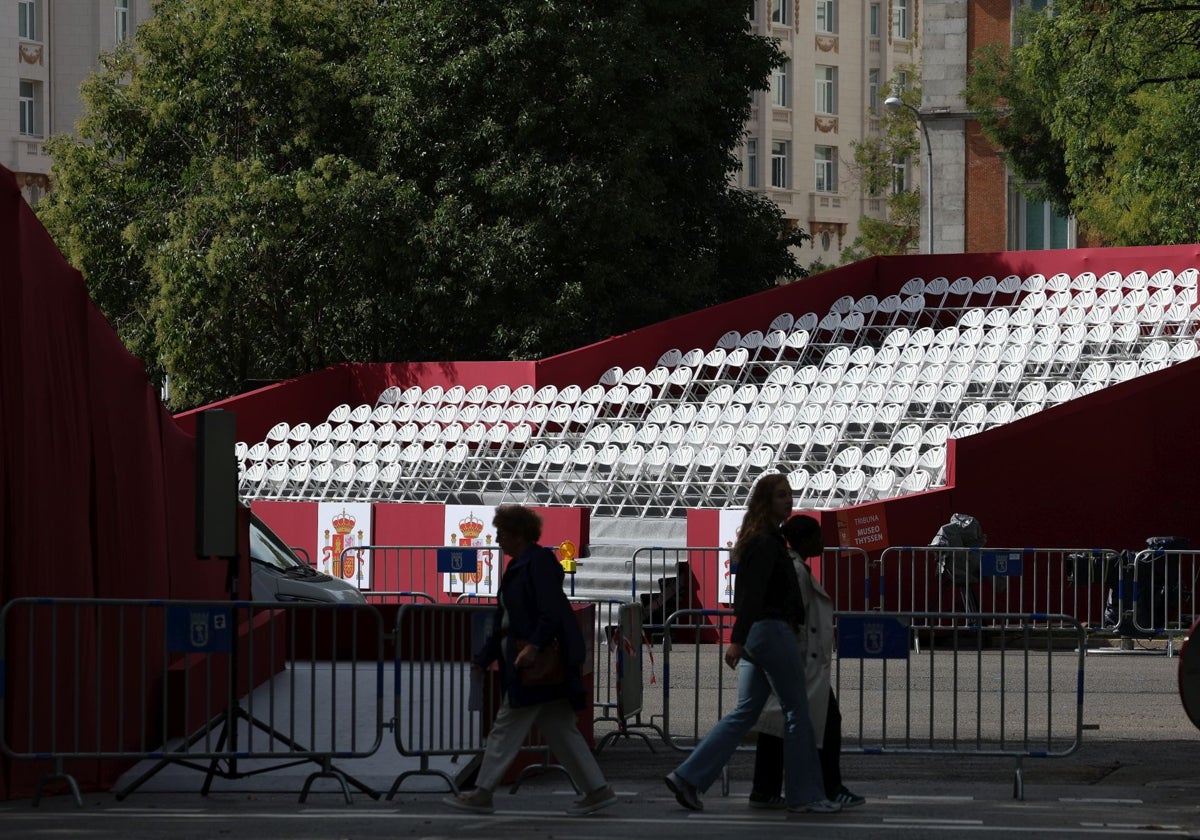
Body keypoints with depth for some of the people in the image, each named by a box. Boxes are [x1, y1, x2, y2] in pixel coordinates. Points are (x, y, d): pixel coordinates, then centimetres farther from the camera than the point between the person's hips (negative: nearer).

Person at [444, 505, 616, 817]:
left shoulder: (539, 562, -11)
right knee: (560, 732, 10)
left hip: (541, 663, -10)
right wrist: (482, 660, 18)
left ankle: (482, 794, -2)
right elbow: (502, 622, 21)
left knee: (506, 729, -6)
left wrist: (534, 647, -30)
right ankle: (597, 790, 11)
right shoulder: (517, 566, 18)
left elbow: (551, 613, -21)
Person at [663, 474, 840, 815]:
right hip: (772, 631, -10)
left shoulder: (759, 541, 16)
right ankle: (804, 794, 4)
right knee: (797, 710, -1)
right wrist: (737, 639, -28)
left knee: (745, 713, 10)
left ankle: (688, 777, 4)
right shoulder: (767, 543, -14)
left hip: (755, 633, 10)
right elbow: (752, 594, -22)